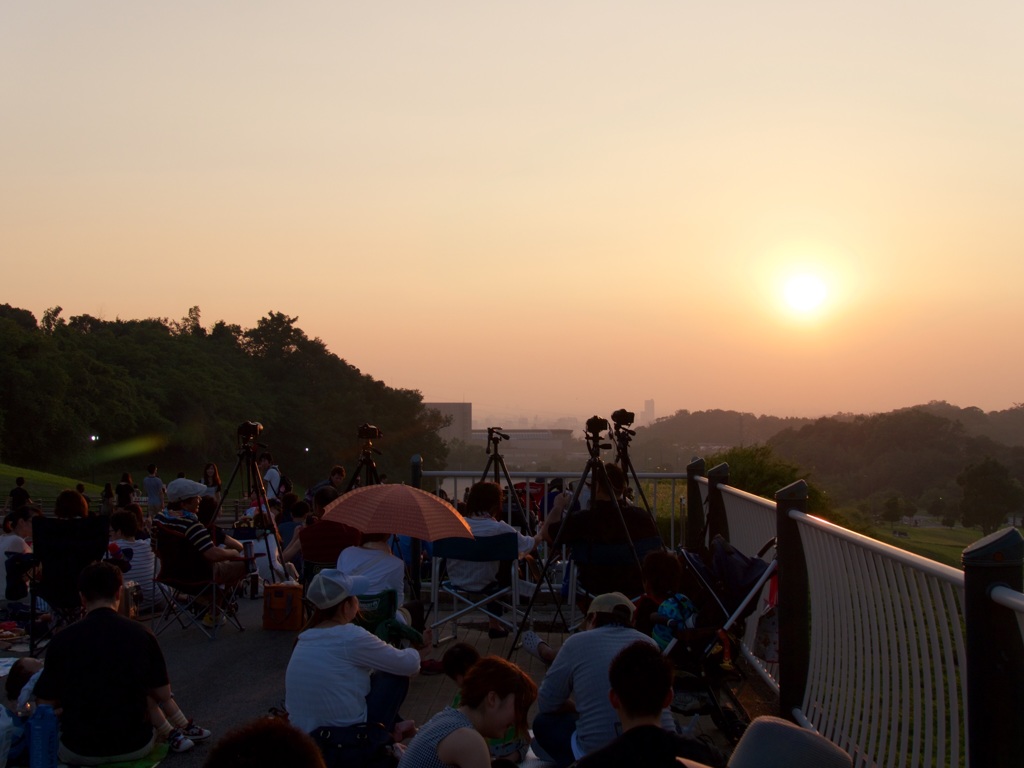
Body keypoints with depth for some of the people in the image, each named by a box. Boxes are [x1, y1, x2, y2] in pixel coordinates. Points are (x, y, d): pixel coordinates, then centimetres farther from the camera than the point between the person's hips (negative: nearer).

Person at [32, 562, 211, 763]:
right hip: (135, 746, 2)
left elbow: (46, 704, -3)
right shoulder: (141, 635, -8)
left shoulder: (63, 639, -11)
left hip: (80, 750, -2)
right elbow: (162, 695, 1)